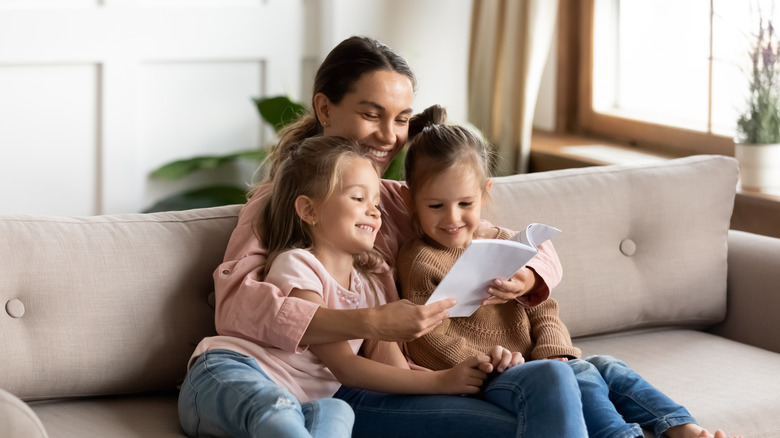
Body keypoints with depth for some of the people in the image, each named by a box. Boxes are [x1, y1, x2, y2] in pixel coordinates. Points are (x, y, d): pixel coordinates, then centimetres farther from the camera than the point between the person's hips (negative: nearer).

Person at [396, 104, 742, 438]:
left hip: (531, 365, 7)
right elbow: (430, 344, -13)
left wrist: (553, 352, -7)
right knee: (579, 376, -25)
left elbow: (543, 311, 14)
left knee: (605, 367, -10)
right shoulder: (419, 262, -6)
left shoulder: (505, 245, 15)